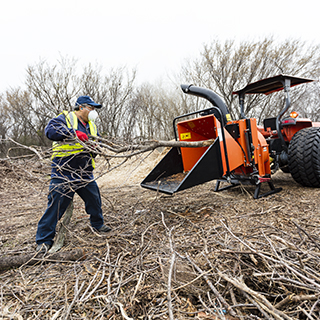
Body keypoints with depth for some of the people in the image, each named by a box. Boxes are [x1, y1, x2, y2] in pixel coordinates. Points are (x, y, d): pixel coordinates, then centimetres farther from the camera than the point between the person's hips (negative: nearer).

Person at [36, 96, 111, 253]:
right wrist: (73, 133, -32)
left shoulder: (91, 125, 17)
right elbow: (50, 130, -22)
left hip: (85, 174, 7)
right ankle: (44, 239, 12)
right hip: (63, 173, -6)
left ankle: (98, 223, 39)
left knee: (94, 198, 15)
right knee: (56, 204, -4)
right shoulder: (65, 119, -6)